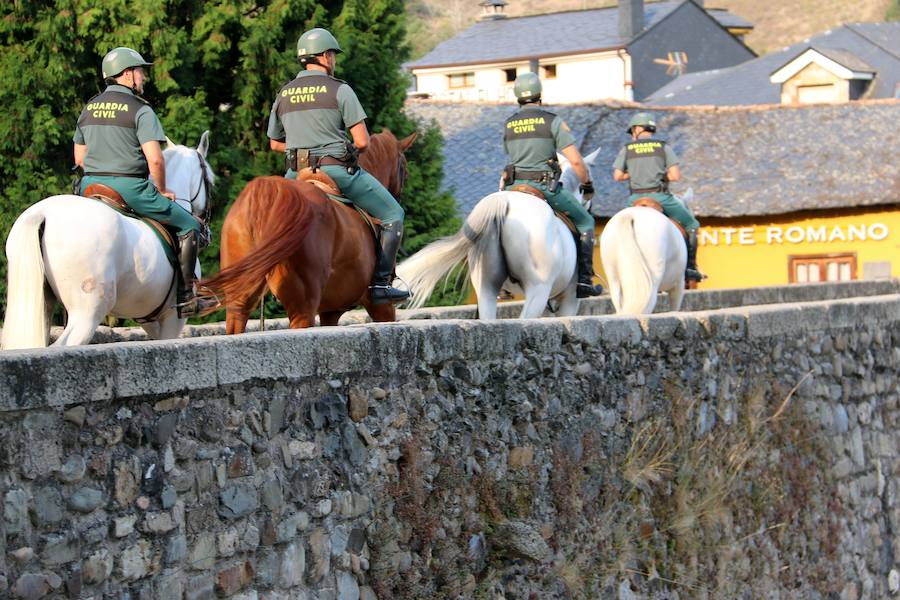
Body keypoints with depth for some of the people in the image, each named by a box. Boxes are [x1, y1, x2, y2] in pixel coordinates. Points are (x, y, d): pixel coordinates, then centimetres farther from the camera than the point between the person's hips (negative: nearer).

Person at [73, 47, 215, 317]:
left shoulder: (89, 108, 13)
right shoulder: (140, 110, -8)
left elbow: (79, 157, 17)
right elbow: (155, 158, -17)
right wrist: (162, 190, -2)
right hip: (130, 188, -6)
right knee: (188, 226, 5)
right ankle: (186, 298, 1)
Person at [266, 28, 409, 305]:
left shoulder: (283, 94, 9)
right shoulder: (340, 90, -6)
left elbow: (274, 143, 19)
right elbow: (363, 141, -10)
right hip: (338, 171, -5)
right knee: (393, 215, 8)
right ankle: (380, 283, -3)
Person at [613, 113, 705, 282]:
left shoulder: (627, 149, 7)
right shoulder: (663, 147, 3)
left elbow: (617, 176, 2)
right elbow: (675, 175, -4)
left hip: (636, 198, 2)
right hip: (660, 196, -2)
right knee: (691, 225, 11)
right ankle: (690, 267, 3)